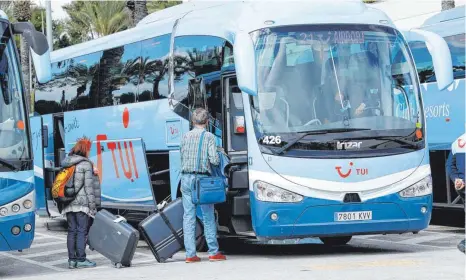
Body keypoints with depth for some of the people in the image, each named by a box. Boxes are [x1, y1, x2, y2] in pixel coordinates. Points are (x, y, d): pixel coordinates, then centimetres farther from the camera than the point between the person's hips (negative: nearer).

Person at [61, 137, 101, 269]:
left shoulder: (67, 164, 12)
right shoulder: (86, 164, -8)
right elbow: (88, 186, -11)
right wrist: (93, 205, -8)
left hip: (69, 203, 6)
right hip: (82, 203, -6)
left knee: (72, 231, 9)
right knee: (82, 231, -2)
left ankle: (72, 260, 11)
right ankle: (81, 259, -1)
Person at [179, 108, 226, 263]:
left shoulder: (186, 136, 7)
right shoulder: (209, 137, -4)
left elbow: (182, 157, 13)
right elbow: (214, 160, -11)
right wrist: (218, 157, 12)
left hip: (186, 178, 3)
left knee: (188, 216, 4)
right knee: (208, 216, 5)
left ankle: (190, 254, 2)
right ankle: (213, 252, 8)